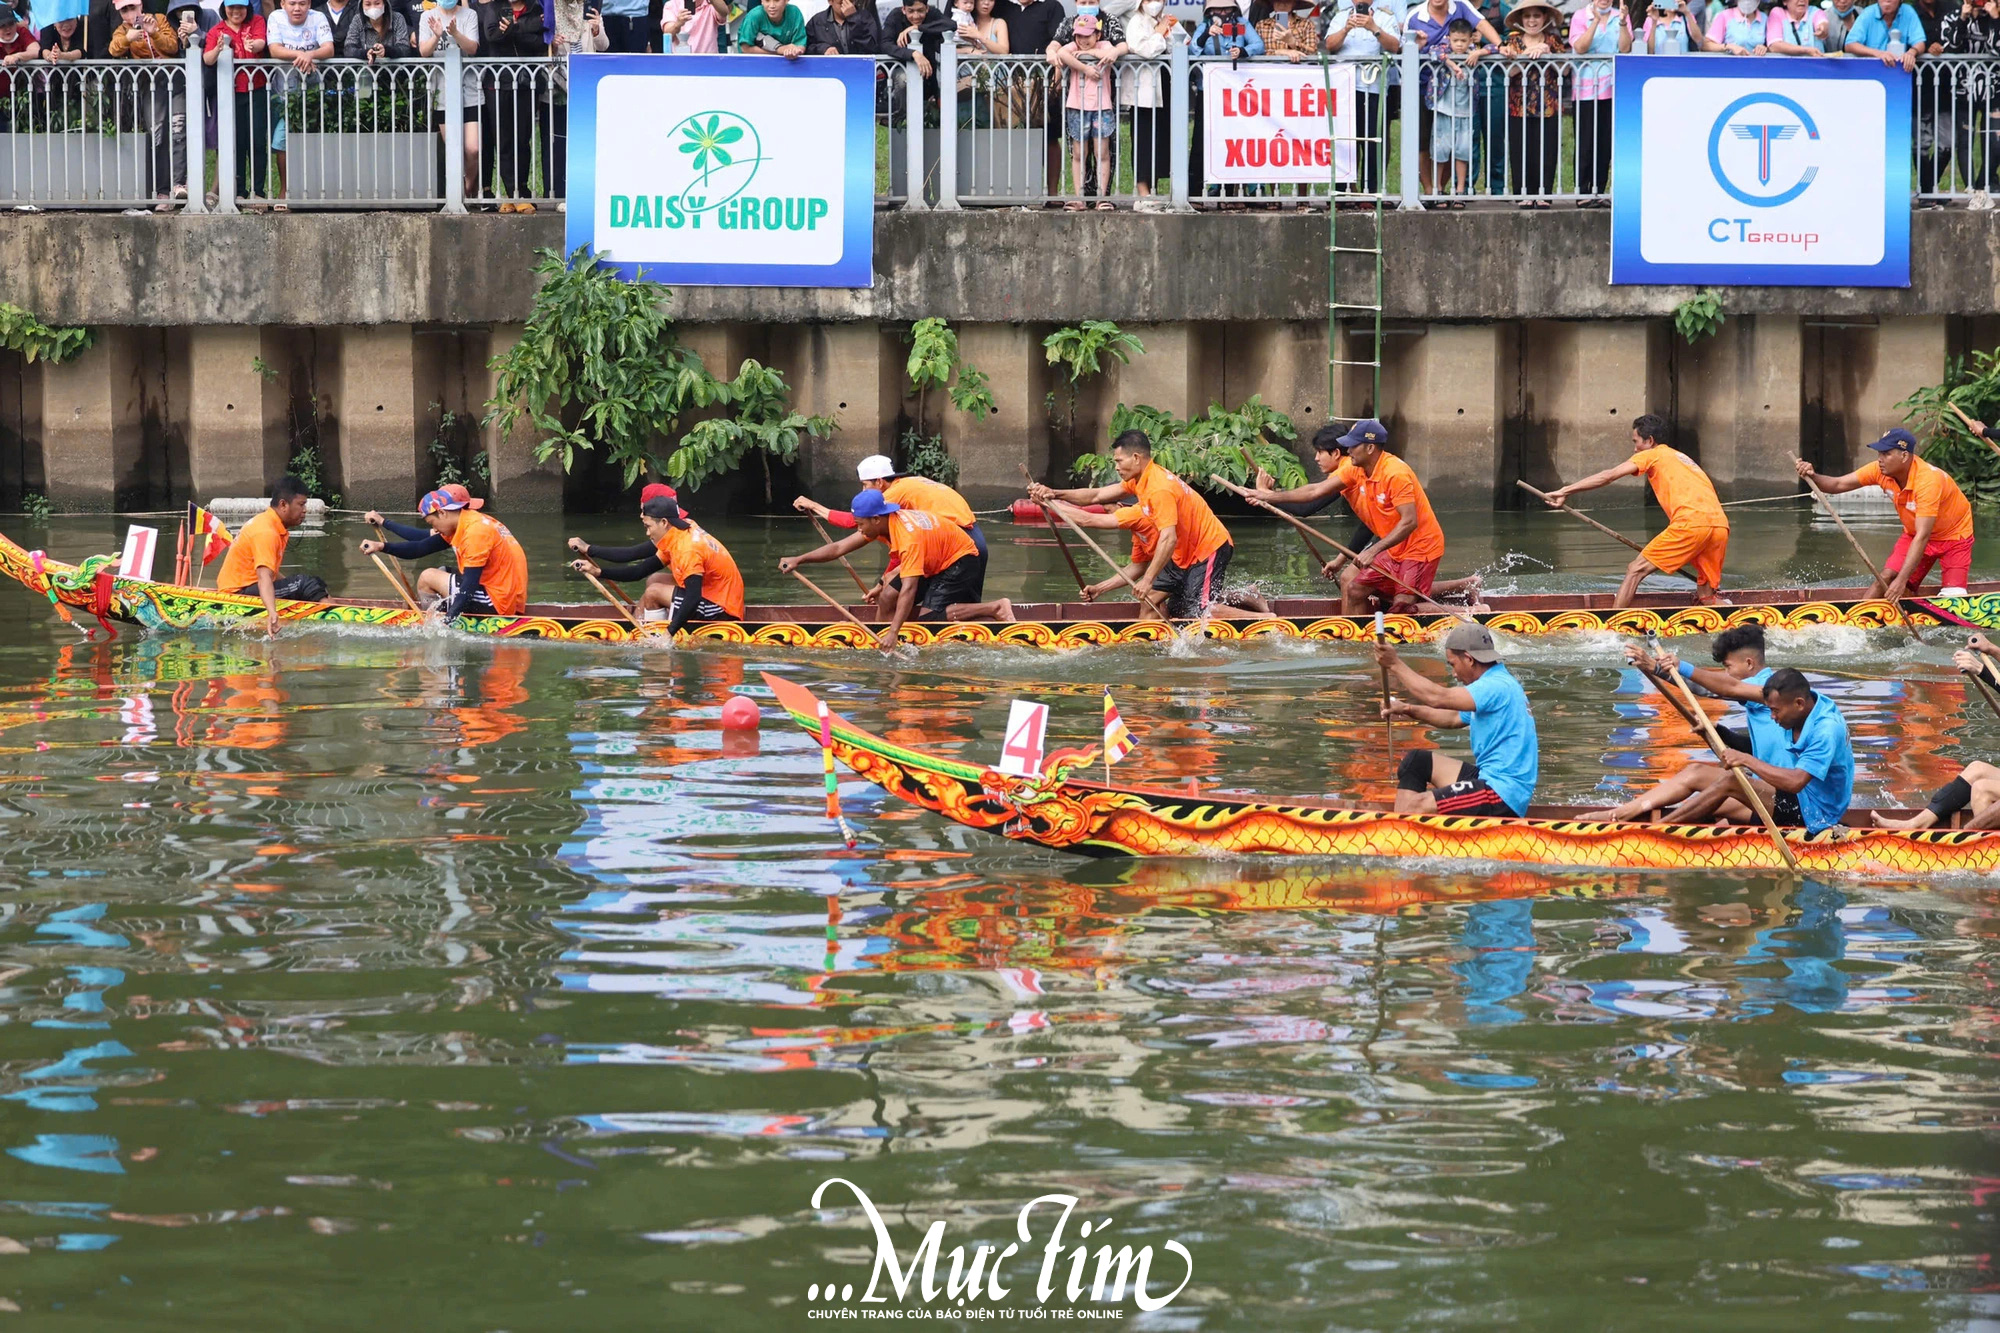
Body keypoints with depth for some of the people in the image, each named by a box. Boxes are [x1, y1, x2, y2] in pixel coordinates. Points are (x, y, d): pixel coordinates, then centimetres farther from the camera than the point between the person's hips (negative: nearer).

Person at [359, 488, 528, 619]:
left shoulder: (475, 531, -19)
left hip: (497, 604, -10)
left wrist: (446, 622, -27)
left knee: (428, 578, -1)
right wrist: (382, 546, 1)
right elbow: (420, 548, 10)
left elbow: (469, 586, -25)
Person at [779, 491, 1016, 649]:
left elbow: (909, 589, -42)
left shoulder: (908, 536, -35)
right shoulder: (882, 524, -8)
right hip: (934, 564, 9)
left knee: (928, 615, -24)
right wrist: (799, 560, -13)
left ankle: (995, 608, -17)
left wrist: (893, 632, -47)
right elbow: (839, 548, -3)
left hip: (960, 562, -9)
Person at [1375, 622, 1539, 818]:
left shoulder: (1497, 686, -17)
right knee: (1416, 761, 14)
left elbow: (1438, 698, -26)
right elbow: (1453, 718, 27)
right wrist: (1408, 710, 15)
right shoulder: (1496, 683, 16)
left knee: (1414, 806, -20)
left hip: (1502, 796, -11)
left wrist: (1395, 664, -20)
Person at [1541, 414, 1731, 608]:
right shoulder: (1684, 459, 35)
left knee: (1635, 571, 0)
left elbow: (1608, 476, 4)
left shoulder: (1652, 455, 13)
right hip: (1721, 525, 7)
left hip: (1691, 523, -7)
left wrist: (1565, 491, 4)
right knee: (1706, 599, 13)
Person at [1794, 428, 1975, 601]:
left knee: (1952, 597, -19)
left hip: (1953, 535, -5)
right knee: (1884, 580, -9)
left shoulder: (1928, 480, -36)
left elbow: (1922, 536, -40)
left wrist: (1902, 580, -45)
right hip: (1914, 534, 5)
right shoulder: (1881, 470, -16)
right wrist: (1812, 476, -38)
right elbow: (1838, 485, -15)